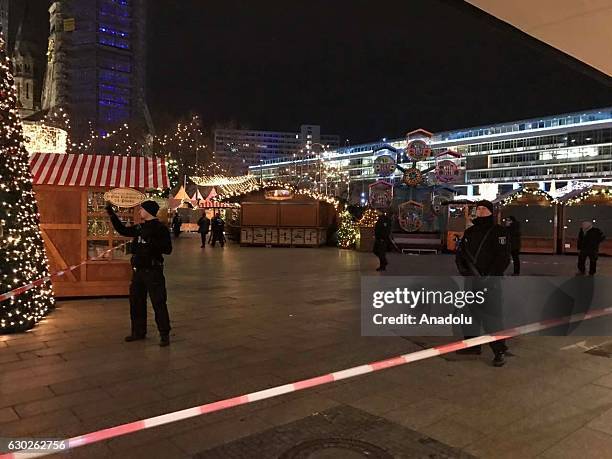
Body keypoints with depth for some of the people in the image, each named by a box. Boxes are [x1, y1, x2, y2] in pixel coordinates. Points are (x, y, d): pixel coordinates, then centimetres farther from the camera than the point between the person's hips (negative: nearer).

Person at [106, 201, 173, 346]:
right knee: (136, 302, 14)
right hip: (138, 270, 8)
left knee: (158, 303, -5)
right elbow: (123, 230, 25)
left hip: (153, 270, -8)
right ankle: (138, 332, 27)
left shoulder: (160, 228, -10)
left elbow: (168, 249, -17)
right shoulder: (140, 228, 11)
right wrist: (112, 214, 23)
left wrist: (152, 242, -28)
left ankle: (164, 335, 4)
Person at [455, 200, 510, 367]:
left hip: (489, 283, -6)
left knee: (491, 317, -9)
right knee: (471, 314, 14)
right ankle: (473, 345, 27)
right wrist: (462, 269, 0)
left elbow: (503, 258, -11)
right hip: (470, 281, 7)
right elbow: (460, 253, 19)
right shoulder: (469, 232, 15)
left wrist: (489, 276, -17)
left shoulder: (498, 232, -4)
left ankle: (499, 351, 1)